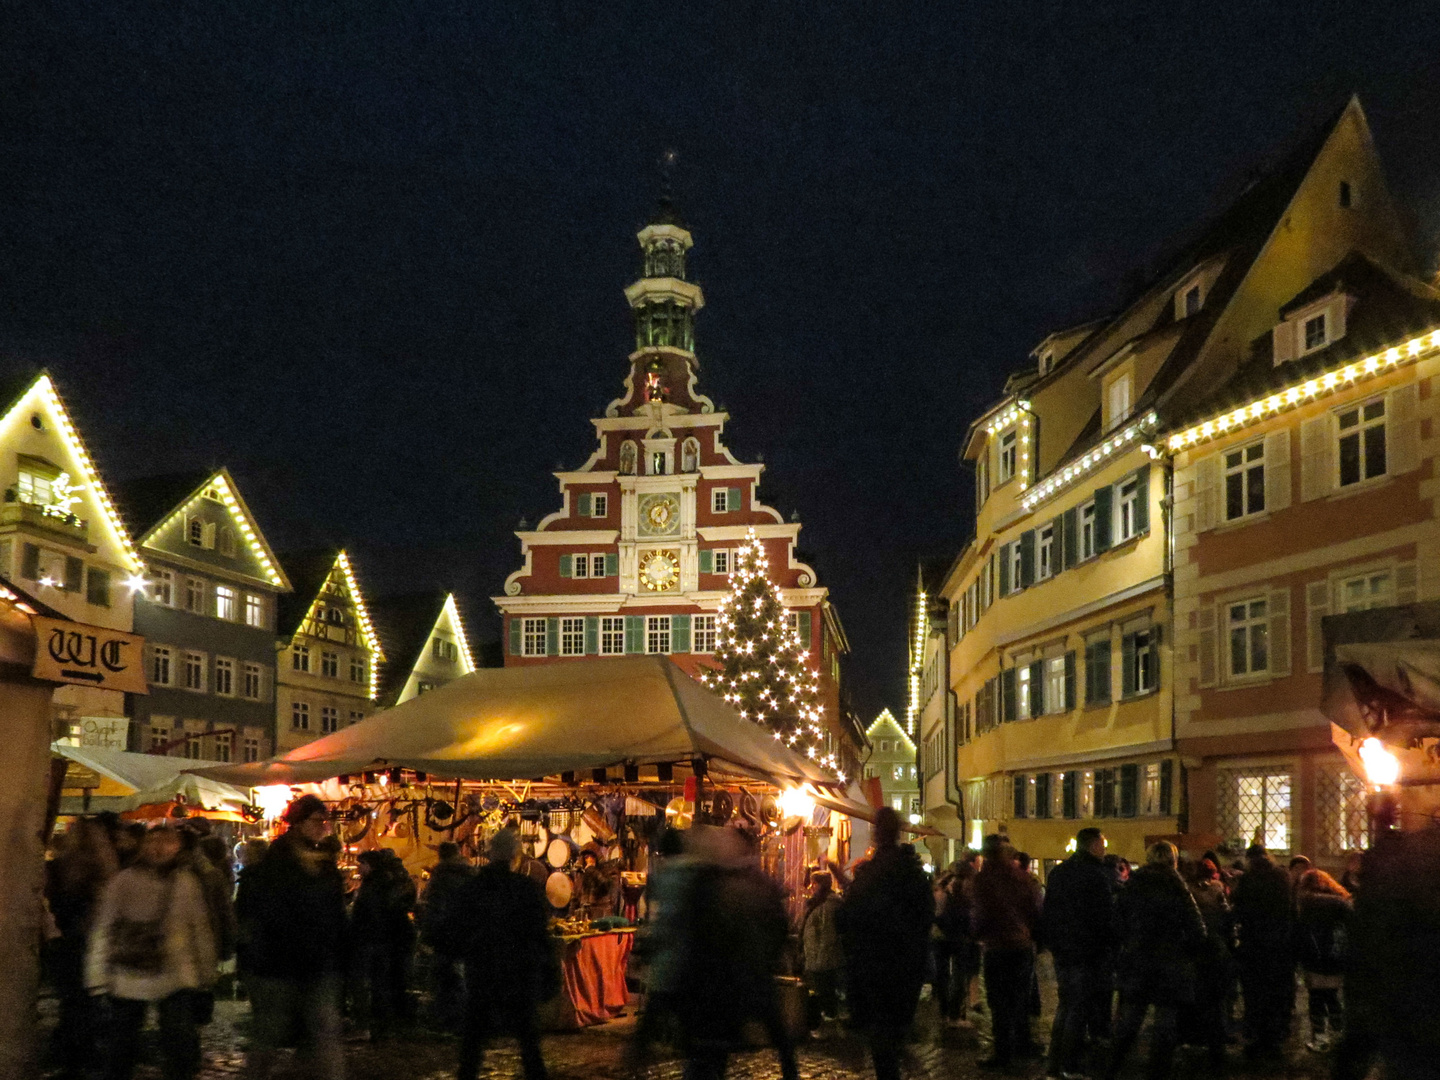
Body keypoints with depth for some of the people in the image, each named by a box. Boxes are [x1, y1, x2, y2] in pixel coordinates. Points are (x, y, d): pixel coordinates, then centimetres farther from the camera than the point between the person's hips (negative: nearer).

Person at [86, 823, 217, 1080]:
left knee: (183, 1045, -10)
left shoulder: (187, 882, 3)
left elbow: (200, 930, 10)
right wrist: (97, 975, -2)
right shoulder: (124, 881, -2)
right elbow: (102, 930, 0)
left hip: (176, 979, 0)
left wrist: (206, 972, 11)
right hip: (128, 978, 0)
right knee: (122, 1049, 10)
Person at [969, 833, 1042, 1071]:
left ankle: (1003, 1054, 0)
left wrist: (977, 934, 10)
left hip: (998, 946, -5)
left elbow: (979, 913, -10)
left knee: (1000, 1001, 0)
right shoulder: (1024, 878, 2)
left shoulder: (984, 878, -11)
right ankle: (1021, 1045, 27)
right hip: (1024, 945, 5)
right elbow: (1037, 911, 7)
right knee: (1020, 997, 18)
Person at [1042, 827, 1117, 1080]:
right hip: (1088, 951, -7)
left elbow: (1047, 912, 14)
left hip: (1061, 948, 7)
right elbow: (1106, 916, -16)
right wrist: (1110, 944, -5)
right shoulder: (1099, 875, -14)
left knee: (1065, 1005, 16)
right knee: (1080, 1008, -1)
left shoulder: (1057, 873, 10)